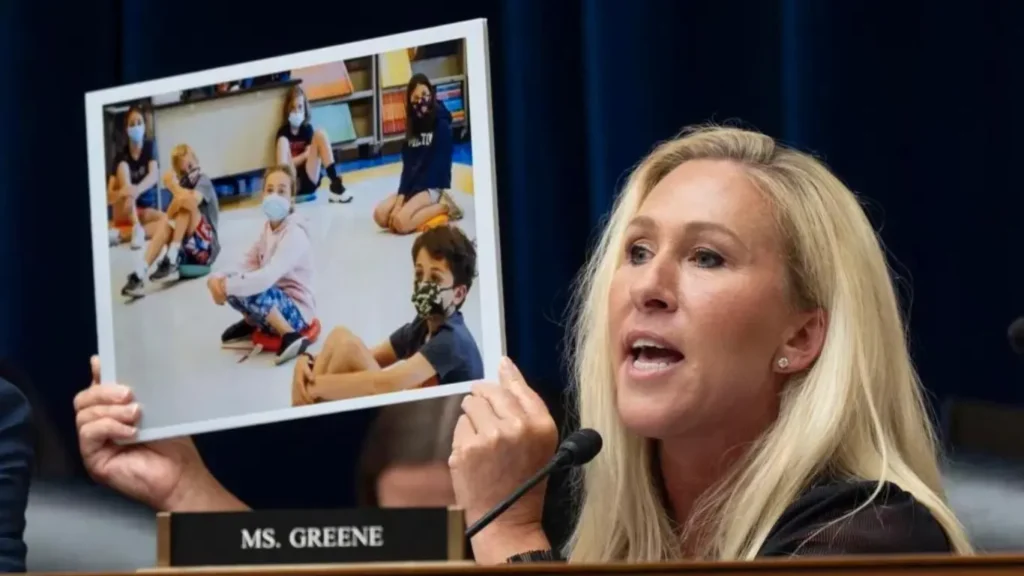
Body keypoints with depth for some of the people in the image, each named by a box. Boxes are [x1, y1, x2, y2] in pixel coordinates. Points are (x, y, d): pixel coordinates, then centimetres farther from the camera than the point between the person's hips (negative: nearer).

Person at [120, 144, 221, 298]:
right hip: (188, 251, 6)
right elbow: (170, 216, 3)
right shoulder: (183, 185, 15)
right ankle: (139, 275, -38)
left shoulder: (203, 181, -5)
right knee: (164, 224, -23)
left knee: (186, 203, -23)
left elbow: (191, 200, -29)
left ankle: (171, 261, -25)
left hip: (207, 248, -6)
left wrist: (172, 185, -14)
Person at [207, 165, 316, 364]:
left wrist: (227, 287, -26)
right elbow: (246, 266, 1)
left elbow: (267, 277, -33)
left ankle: (290, 335, -21)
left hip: (297, 311, -8)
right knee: (218, 281, -3)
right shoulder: (268, 227, 4)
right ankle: (251, 322, 19)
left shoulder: (294, 234, -21)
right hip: (277, 300, 8)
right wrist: (219, 281, -19)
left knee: (245, 289, -31)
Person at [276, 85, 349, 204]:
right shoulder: (283, 132, 2)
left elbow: (308, 156, 2)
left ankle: (335, 185, -25)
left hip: (309, 182, 2)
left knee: (320, 134, -10)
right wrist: (305, 155, -9)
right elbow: (286, 163, -7)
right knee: (283, 141, -22)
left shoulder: (308, 129, 10)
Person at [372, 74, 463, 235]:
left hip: (433, 186, -7)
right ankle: (433, 207, 1)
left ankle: (443, 206, -6)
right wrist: (400, 198, -10)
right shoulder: (413, 127, 11)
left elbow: (438, 165, -13)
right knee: (380, 215, -14)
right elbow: (408, 166, 5)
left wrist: (406, 198, -16)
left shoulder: (441, 125, -9)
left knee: (401, 222, -29)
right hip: (413, 186, 7)